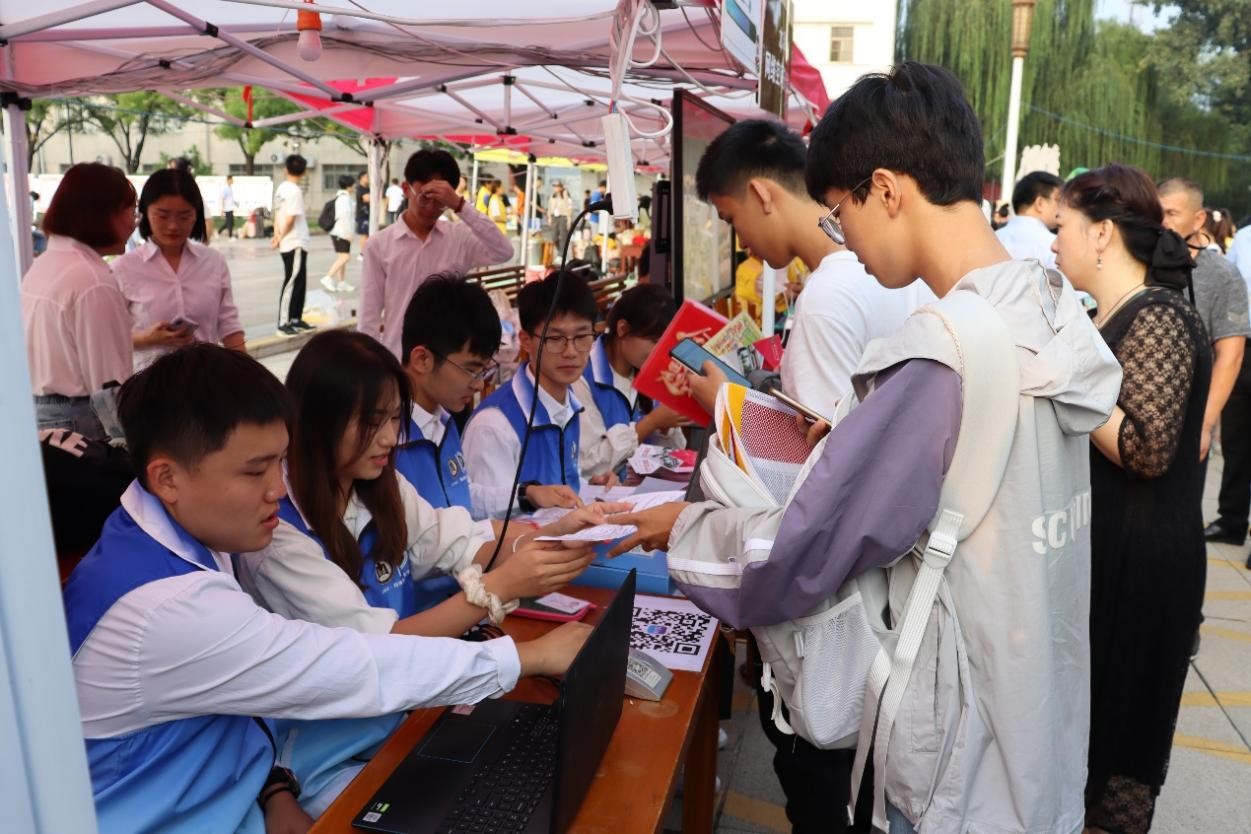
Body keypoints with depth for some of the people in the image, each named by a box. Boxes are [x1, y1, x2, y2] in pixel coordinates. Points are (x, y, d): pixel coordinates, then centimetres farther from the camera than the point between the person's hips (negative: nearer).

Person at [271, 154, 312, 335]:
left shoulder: (281, 189, 11)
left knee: (299, 282, 14)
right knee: (291, 283, -6)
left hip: (288, 244, 9)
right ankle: (283, 323, -4)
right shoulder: (295, 191, -15)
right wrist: (280, 238, -5)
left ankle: (296, 319, 19)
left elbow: (277, 214, 9)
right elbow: (290, 220, -17)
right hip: (295, 244, -8)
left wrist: (277, 235, -1)